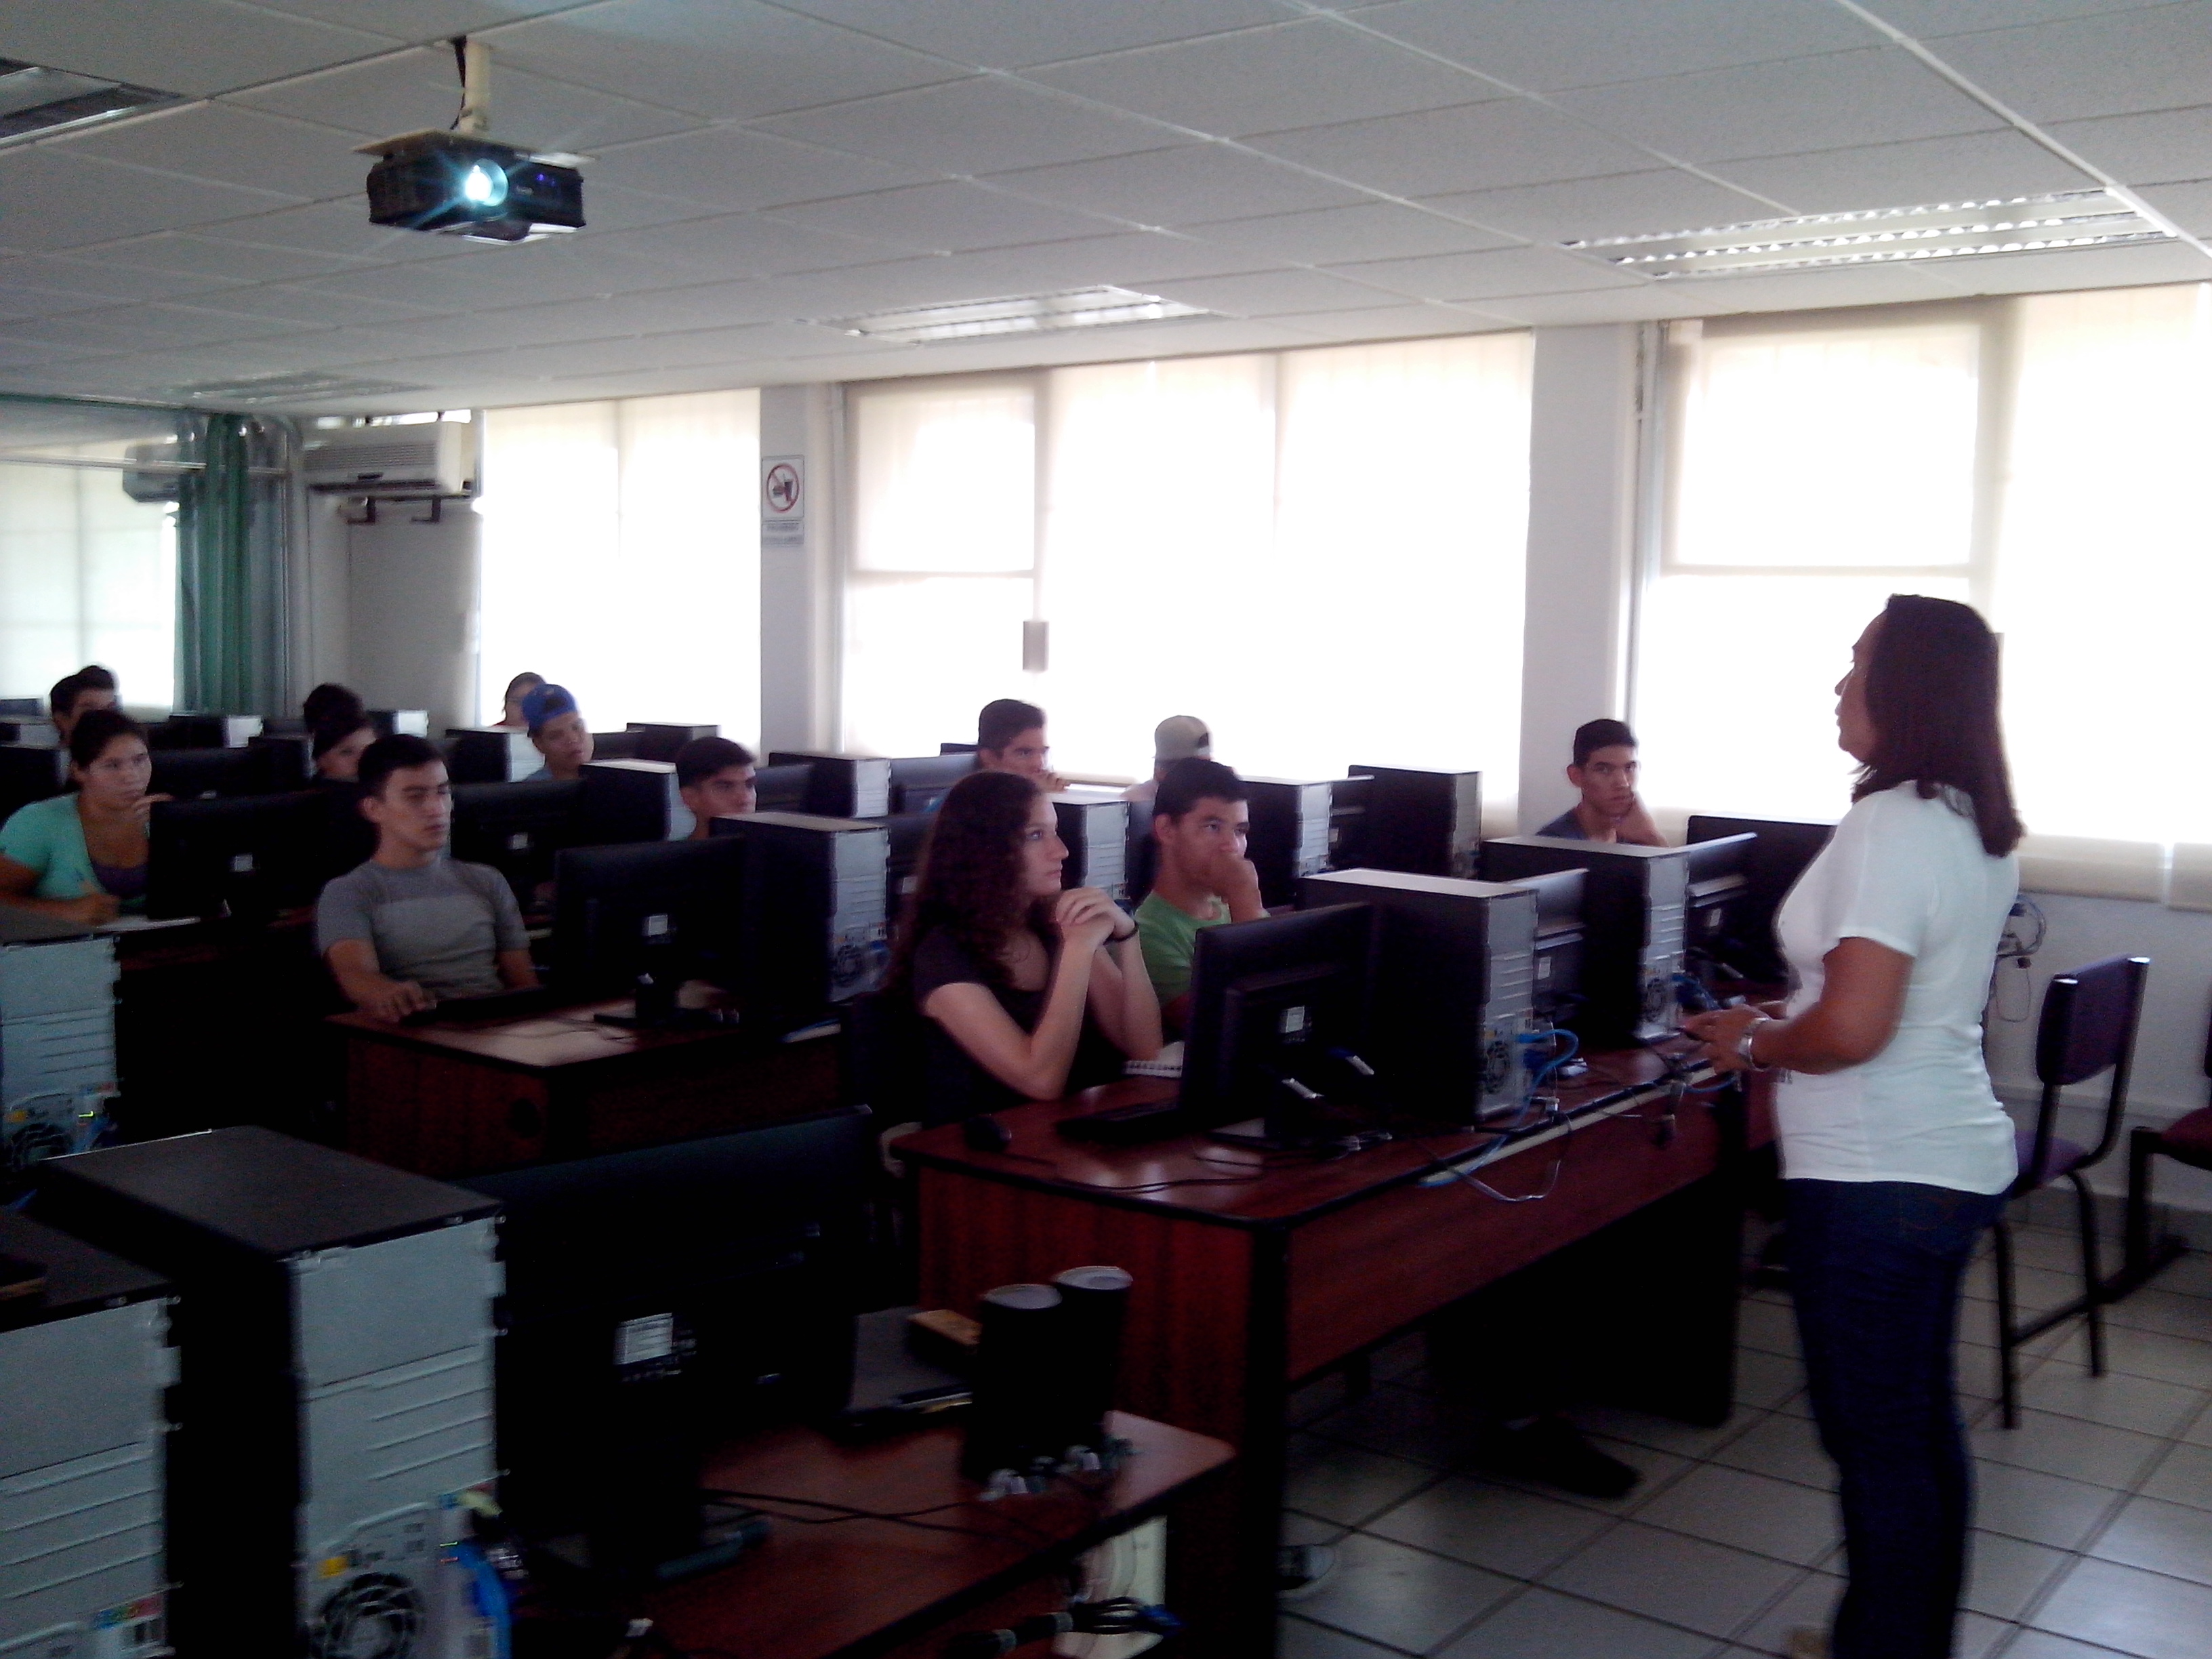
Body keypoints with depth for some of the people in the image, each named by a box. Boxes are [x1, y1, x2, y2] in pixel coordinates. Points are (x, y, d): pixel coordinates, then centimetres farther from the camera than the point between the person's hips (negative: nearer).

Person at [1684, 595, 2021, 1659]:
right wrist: (1784, 1018, 18)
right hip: (1953, 1159, 10)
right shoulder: (1977, 825, 9)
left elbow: (1853, 1029, -27)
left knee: (1875, 1441, 3)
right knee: (1921, 1428, 20)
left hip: (1879, 1178, -10)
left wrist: (1755, 1047, -9)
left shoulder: (1891, 824, -20)